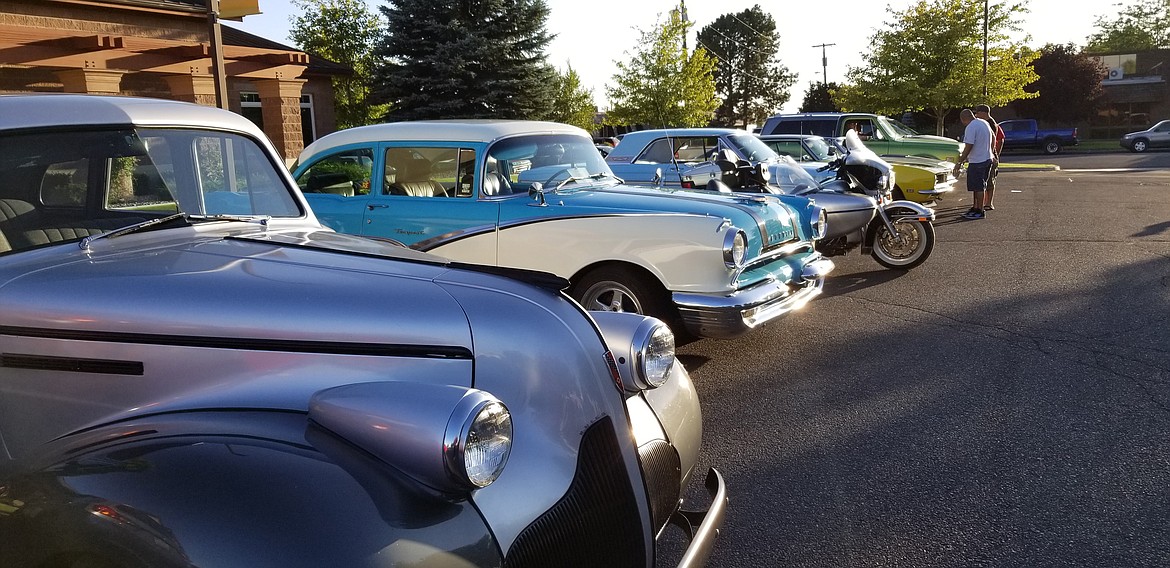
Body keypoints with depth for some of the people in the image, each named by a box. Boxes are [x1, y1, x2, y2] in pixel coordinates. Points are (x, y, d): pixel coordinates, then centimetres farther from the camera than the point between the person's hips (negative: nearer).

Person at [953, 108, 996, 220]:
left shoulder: (970, 128, -17)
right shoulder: (984, 123, 12)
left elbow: (968, 147, -21)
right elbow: (993, 138, 24)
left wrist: (960, 162, -17)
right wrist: (991, 153, 33)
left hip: (977, 162, -9)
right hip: (988, 159, 9)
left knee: (978, 187, -3)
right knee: (978, 186, 16)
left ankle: (979, 211, 2)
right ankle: (975, 208, 23)